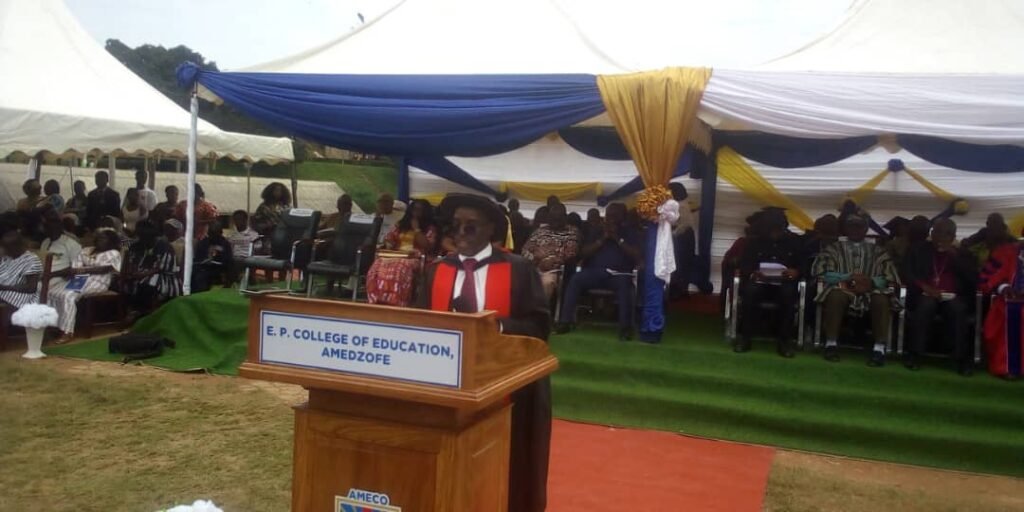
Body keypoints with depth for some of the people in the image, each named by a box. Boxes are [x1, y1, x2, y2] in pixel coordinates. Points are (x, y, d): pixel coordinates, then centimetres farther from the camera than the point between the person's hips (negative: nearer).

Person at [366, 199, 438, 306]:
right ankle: (378, 302, -32)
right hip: (396, 256, 4)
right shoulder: (401, 225, 25)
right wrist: (389, 244, -3)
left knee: (401, 269, -40)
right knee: (379, 266, -30)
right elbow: (388, 238, 21)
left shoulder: (430, 228, 11)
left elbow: (428, 247, -3)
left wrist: (416, 229, 0)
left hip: (416, 258, -4)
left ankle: (396, 304, -40)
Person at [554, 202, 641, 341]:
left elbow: (637, 257, -1)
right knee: (575, 279, -28)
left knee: (624, 284, -38)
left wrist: (618, 240, -4)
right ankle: (565, 321, -29)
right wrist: (602, 239, 0)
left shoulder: (632, 234, 15)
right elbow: (583, 253, 9)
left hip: (619, 274, -2)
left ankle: (625, 326, -39)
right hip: (594, 272, 2)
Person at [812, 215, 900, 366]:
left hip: (870, 292, 1)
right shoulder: (835, 248, 18)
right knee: (836, 295, -36)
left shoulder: (877, 250, 22)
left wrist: (871, 282, -12)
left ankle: (879, 348, -36)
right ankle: (831, 344, -33)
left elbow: (890, 277, 10)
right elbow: (821, 271, 2)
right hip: (843, 289, -1)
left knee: (881, 299, -33)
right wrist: (849, 278, -12)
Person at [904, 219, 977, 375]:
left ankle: (962, 358, -33)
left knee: (958, 309, -34)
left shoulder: (963, 254, 20)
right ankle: (915, 354, -33)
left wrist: (954, 255, -3)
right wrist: (924, 286, -14)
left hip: (953, 297, 1)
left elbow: (973, 278, 4)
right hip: (926, 295, -1)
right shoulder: (919, 251, 17)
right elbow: (908, 274, 5)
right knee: (925, 305, -36)